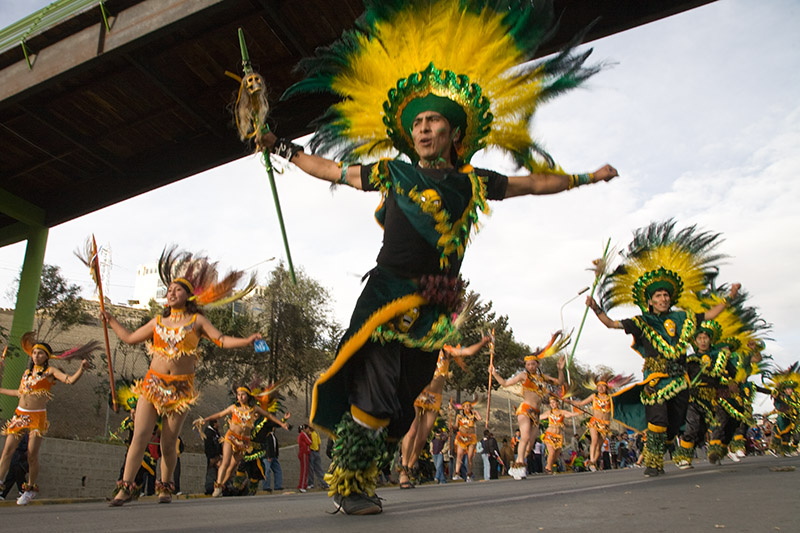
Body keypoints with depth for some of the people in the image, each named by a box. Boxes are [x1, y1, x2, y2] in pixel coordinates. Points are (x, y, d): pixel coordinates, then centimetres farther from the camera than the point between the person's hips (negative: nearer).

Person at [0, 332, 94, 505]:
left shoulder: (50, 371, 0)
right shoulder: (27, 372, 15)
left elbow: (70, 380, -16)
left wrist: (81, 368, -33)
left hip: (37, 416, -5)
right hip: (20, 414, 5)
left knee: (32, 455, -4)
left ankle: (30, 488, 9)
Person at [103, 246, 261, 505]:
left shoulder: (197, 320, 6)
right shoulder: (158, 321, 14)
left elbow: (221, 340, -2)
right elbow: (130, 338, 24)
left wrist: (247, 341, -17)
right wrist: (111, 320, 27)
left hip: (180, 388, -2)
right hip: (153, 383, 2)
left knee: (169, 443, 2)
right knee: (140, 435, -7)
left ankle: (165, 487, 16)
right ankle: (126, 487, 0)